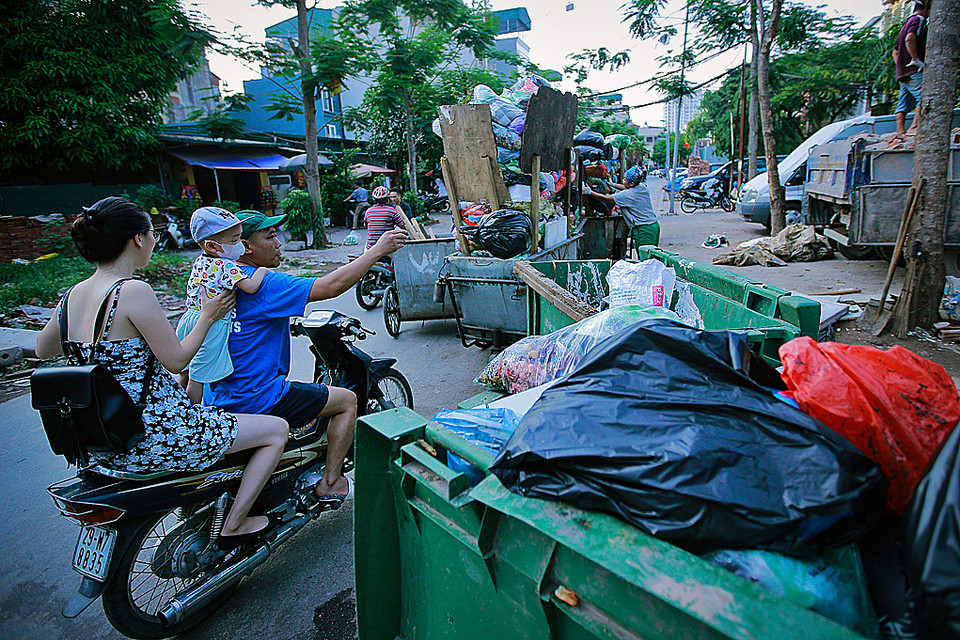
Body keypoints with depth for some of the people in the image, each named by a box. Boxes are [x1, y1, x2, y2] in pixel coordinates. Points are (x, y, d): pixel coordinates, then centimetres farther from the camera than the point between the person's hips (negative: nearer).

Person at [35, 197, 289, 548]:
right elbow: (176, 360, -17)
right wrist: (208, 316, -5)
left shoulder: (73, 294, 4)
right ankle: (234, 525, 9)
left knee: (196, 403, 38)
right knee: (277, 429, 1)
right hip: (153, 440, -9)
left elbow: (42, 350, 19)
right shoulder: (134, 292, -22)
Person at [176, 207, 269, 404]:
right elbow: (251, 287, -27)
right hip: (212, 326, -9)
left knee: (185, 374, 23)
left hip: (190, 318, 9)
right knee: (198, 379, 1)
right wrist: (261, 270, -11)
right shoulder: (227, 266, -19)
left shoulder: (199, 261, 7)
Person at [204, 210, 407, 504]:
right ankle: (330, 484, 10)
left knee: (306, 401, 33)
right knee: (347, 401, 4)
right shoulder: (263, 284, -21)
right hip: (255, 399, -10)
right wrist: (377, 250, -18)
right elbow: (331, 286, -25)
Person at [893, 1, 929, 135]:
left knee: (904, 103, 3)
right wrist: (916, 60, -19)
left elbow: (895, 51, 27)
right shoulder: (919, 19, -1)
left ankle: (900, 130, -4)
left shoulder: (906, 23, 27)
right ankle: (915, 126, -27)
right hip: (914, 71, -9)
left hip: (902, 72, 9)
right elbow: (910, 38, -19)